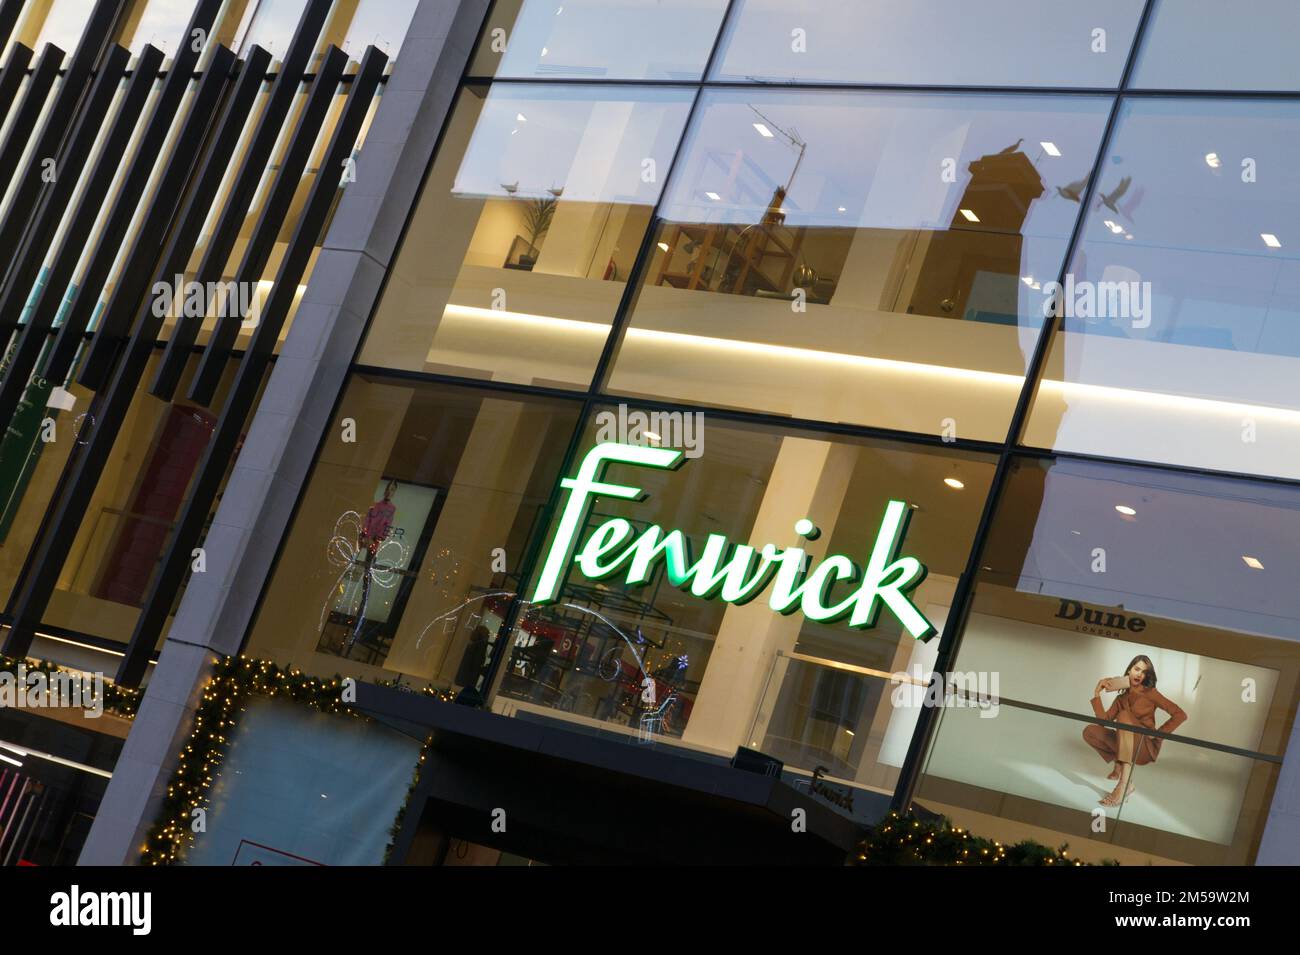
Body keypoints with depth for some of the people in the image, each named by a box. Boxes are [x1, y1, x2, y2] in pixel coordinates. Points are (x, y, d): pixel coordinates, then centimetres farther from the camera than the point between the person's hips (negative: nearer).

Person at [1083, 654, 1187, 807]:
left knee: (1124, 715, -32)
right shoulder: (1121, 698, 15)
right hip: (1126, 747, 5)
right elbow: (1104, 720, -1)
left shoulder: (1150, 693, 2)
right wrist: (1097, 693, -2)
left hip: (1147, 748, -5)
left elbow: (1180, 715, -7)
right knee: (1090, 731, -9)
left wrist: (1157, 734, -13)